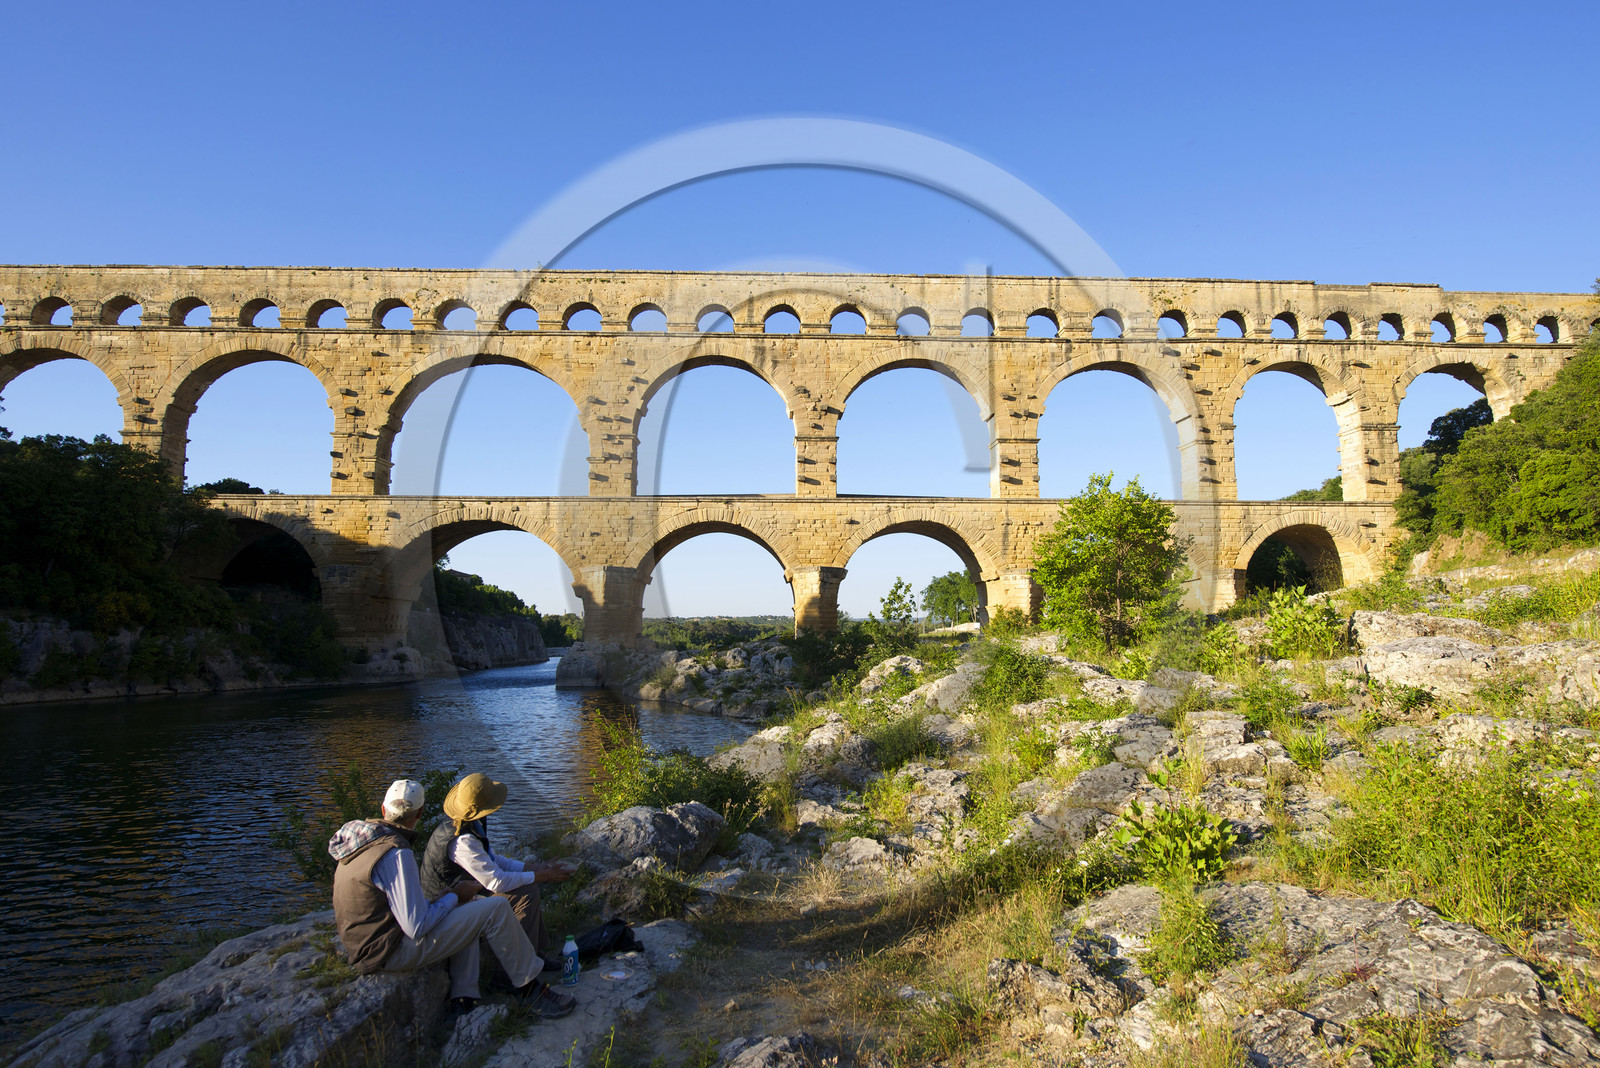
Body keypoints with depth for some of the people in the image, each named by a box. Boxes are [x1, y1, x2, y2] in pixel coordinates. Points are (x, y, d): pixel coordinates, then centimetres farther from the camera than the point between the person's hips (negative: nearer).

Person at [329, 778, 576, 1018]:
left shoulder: (360, 838, 5)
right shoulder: (396, 855, -25)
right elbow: (417, 927, -25)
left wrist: (442, 898, 10)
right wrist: (453, 896, -8)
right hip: (391, 951, -10)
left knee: (465, 913, 24)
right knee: (497, 909, -11)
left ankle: (464, 998, 15)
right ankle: (529, 988, 5)